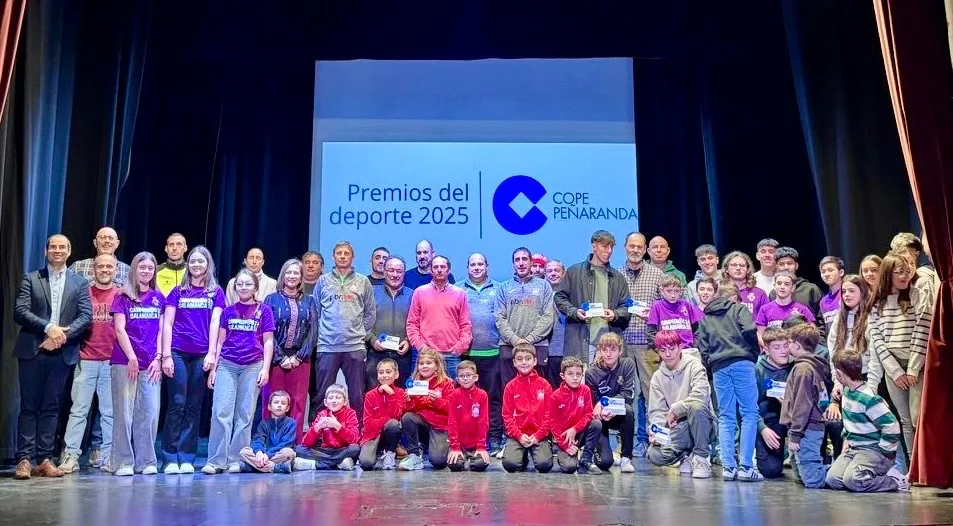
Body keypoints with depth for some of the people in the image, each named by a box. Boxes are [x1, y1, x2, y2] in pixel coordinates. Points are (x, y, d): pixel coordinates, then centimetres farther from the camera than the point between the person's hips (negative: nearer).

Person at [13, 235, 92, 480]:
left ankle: (44, 459, 8)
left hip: (61, 353, 1)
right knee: (29, 406, 1)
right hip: (32, 351, -1)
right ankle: (24, 459, 4)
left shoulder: (80, 283, 10)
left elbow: (86, 316, 1)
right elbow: (20, 311, -4)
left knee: (51, 407, 5)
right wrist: (48, 328, -17)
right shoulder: (30, 279, 8)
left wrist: (62, 335, -13)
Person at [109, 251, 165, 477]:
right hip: (125, 362, -3)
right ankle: (123, 462, 4)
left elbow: (161, 330, 10)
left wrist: (158, 358, 0)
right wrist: (132, 358, -10)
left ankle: (146, 461, 9)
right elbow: (120, 329, -3)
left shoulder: (158, 297, 13)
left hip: (151, 364, 3)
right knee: (124, 413, -1)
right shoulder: (123, 297, 4)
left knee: (150, 413, 2)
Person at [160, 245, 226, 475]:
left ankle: (186, 458, 7)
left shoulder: (216, 292, 10)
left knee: (194, 407, 3)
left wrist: (211, 353, -7)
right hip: (178, 353, 0)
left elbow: (214, 323, 3)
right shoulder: (178, 292, 11)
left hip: (201, 355, 0)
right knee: (177, 404, -4)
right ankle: (171, 458, 1)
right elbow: (167, 324, 5)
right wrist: (166, 355, -4)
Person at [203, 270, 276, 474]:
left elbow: (268, 342, 5)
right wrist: (213, 367, 8)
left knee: (245, 414, 0)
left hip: (252, 366, -1)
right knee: (221, 412, -8)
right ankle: (216, 461, -5)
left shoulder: (264, 311, 6)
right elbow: (220, 341, 14)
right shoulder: (229, 311, 12)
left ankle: (236, 460, 6)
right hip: (226, 365, 1)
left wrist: (265, 368, -3)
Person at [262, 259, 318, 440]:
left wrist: (298, 357, -7)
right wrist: (281, 358, -10)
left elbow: (312, 331, 4)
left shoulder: (309, 301, 10)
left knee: (298, 403, 0)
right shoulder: (272, 299, 5)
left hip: (300, 359, 2)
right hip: (276, 358, -1)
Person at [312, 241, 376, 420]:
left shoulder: (363, 282, 9)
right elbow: (315, 312, 11)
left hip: (355, 347, 0)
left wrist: (360, 333, 4)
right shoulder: (323, 281, 9)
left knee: (357, 396, 4)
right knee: (324, 395, 5)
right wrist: (322, 332, 4)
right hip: (327, 346, 0)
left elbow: (371, 313, 11)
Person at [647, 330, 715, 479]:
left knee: (696, 406, -37)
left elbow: (701, 394, -23)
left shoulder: (693, 365, -6)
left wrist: (675, 410, -18)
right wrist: (656, 429, -18)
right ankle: (685, 456, 10)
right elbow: (656, 411, 3)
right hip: (675, 430, 3)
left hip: (700, 426, -3)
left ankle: (701, 457, -17)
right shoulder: (658, 377, 7)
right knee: (655, 455, -24)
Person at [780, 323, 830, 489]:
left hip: (806, 430, -10)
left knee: (813, 480, -9)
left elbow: (802, 405, -19)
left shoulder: (803, 368, -14)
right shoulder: (815, 366, 15)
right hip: (815, 427, 10)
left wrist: (795, 435, -17)